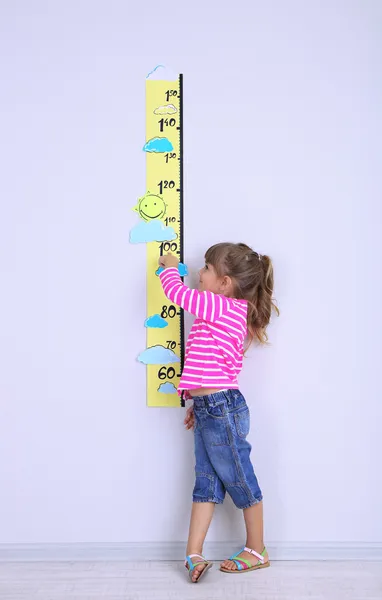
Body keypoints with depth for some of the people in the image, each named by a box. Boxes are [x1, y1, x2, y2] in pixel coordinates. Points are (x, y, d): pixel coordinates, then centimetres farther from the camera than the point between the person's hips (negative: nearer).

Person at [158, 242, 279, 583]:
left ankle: (257, 551, 24)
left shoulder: (223, 308, -15)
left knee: (240, 481, 7)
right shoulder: (231, 314, 15)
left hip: (221, 409, -10)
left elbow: (178, 293, -17)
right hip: (212, 409, 10)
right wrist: (201, 404, 20)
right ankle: (193, 554, 17)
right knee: (206, 482, 10)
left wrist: (170, 267, 4)